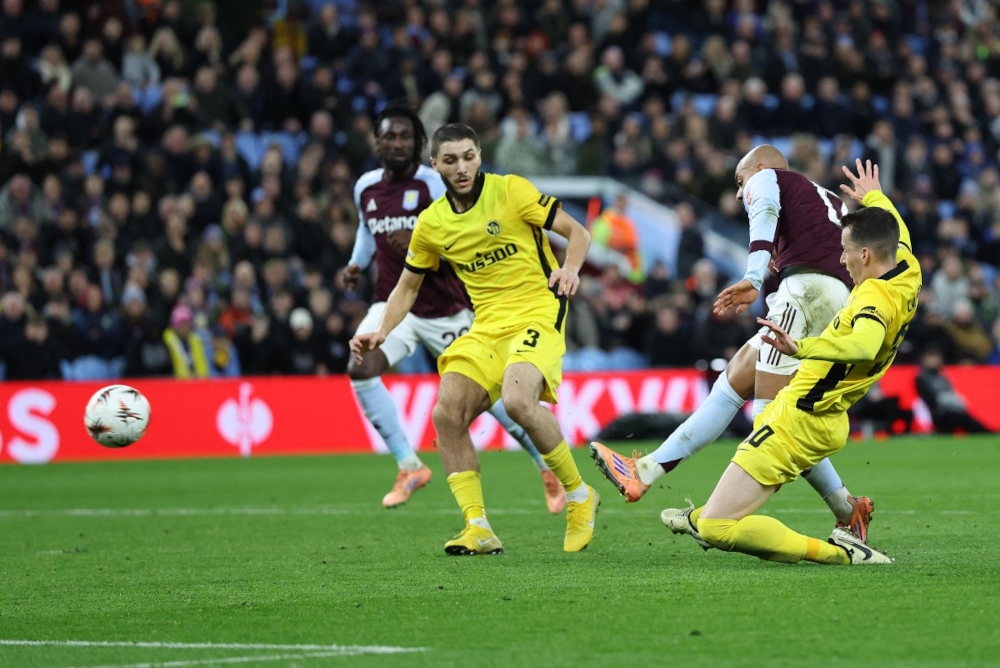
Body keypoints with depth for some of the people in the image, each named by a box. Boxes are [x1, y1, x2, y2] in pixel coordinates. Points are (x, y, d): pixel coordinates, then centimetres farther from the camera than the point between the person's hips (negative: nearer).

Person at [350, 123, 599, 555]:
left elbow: (577, 232, -2)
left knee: (517, 401, -31)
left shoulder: (510, 191, -5)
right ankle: (478, 529, -8)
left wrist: (571, 267, -23)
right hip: (487, 324, 6)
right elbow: (408, 285, 20)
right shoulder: (431, 223, 8)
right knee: (446, 415, -13)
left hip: (537, 312, -6)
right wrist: (381, 333, 5)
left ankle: (579, 496, -10)